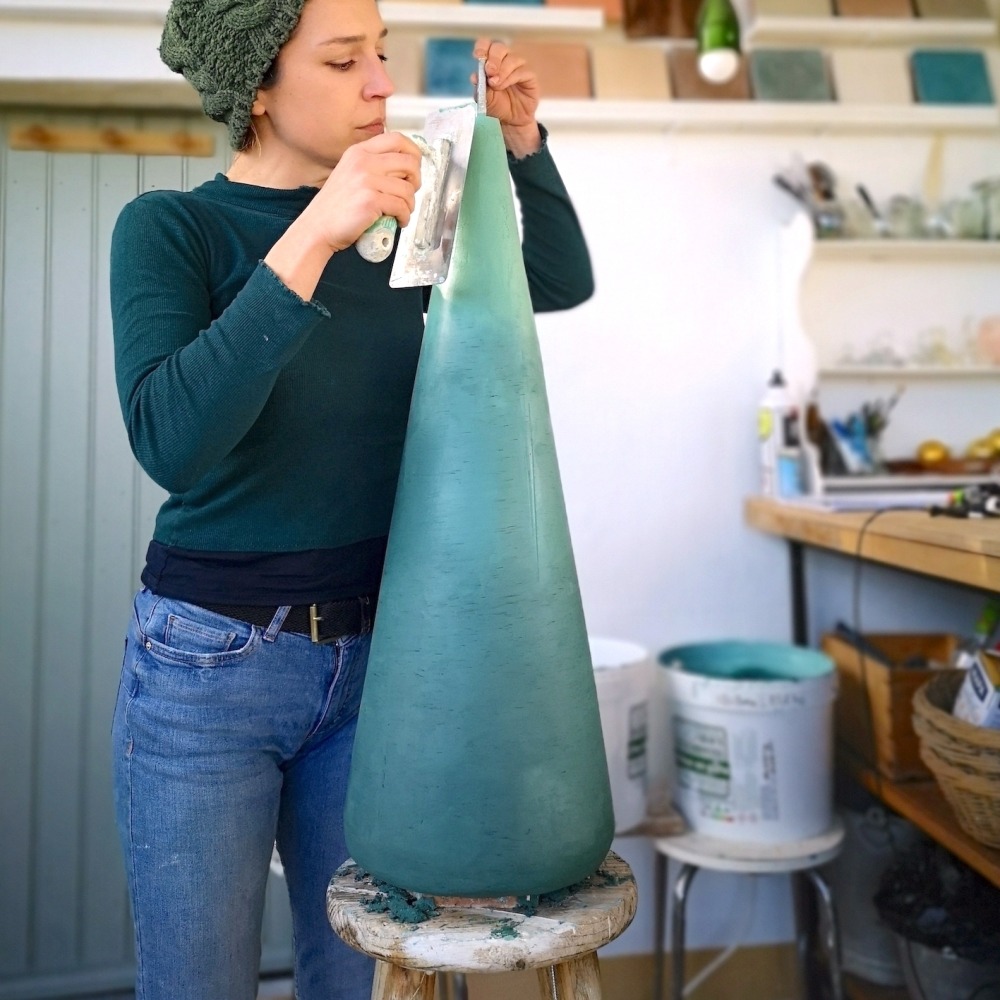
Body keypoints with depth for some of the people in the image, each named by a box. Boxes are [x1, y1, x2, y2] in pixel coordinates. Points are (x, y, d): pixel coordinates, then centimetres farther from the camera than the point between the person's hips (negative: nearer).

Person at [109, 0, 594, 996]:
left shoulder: (394, 226, 3)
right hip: (208, 662, -3)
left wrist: (519, 137, -1)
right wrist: (310, 239, -31)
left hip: (373, 654, 4)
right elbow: (169, 439, -26)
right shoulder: (168, 227, -10)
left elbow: (562, 279, 13)